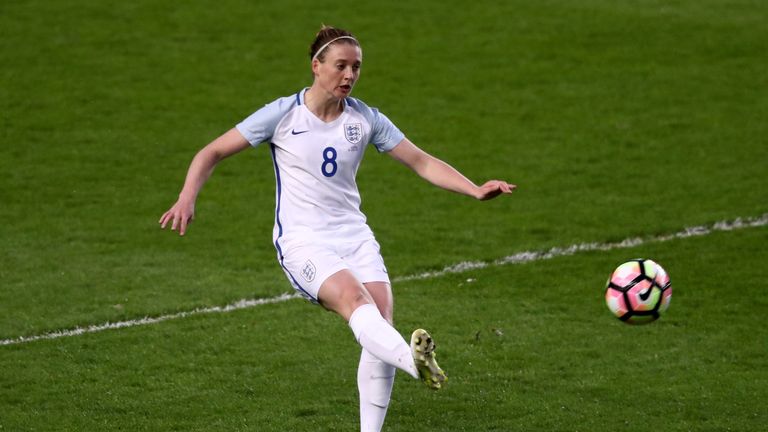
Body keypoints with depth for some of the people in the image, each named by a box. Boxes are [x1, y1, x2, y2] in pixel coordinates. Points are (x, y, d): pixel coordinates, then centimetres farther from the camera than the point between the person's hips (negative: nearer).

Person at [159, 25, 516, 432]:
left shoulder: (366, 119, 6)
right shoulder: (282, 115, -4)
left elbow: (422, 162, 9)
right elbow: (212, 153, 1)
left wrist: (475, 189, -4)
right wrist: (186, 199, -15)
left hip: (354, 236, 5)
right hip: (302, 241, -5)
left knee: (381, 322, -12)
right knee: (356, 300, -32)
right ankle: (415, 363, -59)